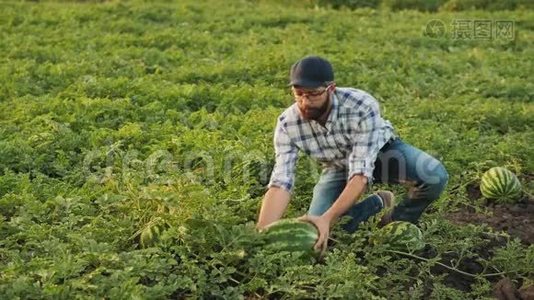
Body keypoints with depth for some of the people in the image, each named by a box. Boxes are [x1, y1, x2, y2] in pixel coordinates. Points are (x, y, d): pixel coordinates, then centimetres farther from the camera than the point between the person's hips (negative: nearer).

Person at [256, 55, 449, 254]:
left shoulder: (362, 107, -38)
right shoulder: (287, 124, -27)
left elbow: (362, 173, -41)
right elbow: (280, 183, -29)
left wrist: (327, 219, -53)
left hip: (381, 151, -2)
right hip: (338, 167, 3)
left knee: (434, 176, -30)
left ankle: (398, 220, 1)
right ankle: (377, 204, 8)